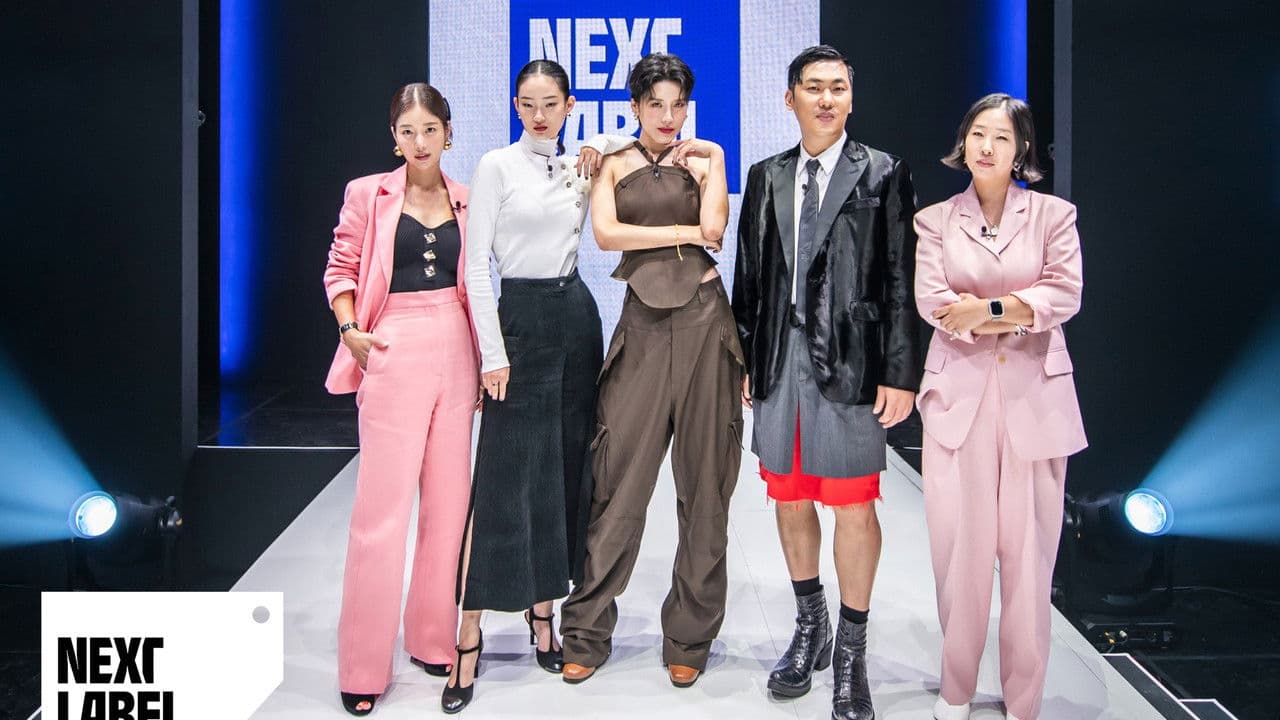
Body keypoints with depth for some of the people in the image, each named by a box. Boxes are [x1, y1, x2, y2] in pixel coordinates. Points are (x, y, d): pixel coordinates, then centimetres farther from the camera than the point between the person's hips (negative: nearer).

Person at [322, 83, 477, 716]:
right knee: (382, 509, -6)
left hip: (455, 355, 4)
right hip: (395, 355, -4)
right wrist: (350, 330, -12)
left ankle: (433, 639, 23)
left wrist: (482, 358, 9)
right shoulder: (368, 195, 2)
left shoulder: (465, 201, 10)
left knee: (449, 502, 8)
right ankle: (363, 669, 4)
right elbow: (340, 270, 3)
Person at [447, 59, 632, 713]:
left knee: (565, 471, 9)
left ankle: (543, 615, 21)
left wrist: (601, 147, 3)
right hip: (522, 319, -5)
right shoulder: (497, 166, -3)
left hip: (576, 317, 5)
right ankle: (468, 637, -2)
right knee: (504, 480, -8)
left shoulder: (579, 167, 10)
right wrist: (492, 352, -13)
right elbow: (476, 263, -7)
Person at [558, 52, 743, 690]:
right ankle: (587, 633, 10)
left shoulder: (706, 158, 12)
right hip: (644, 324, 0)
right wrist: (685, 233, -5)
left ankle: (689, 638, 15)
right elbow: (606, 233, -7)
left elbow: (714, 228, -5)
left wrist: (703, 168, 2)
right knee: (621, 481, -2)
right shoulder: (613, 165, 11)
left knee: (704, 482, 4)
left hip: (702, 320, 1)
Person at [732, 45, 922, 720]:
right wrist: (742, 359, 8)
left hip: (850, 362, -4)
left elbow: (900, 280, -4)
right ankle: (809, 627, 31)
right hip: (779, 359, 4)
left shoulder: (883, 174, 1)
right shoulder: (766, 176, 12)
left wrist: (900, 373, -9)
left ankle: (850, 652, 15)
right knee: (789, 499, 12)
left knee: (854, 508, 0)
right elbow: (749, 277, 13)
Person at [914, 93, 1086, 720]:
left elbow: (1066, 294, -4)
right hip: (958, 394, 1)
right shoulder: (935, 221, 9)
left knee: (1028, 548, 1)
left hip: (1033, 394, 0)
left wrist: (985, 306, -12)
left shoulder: (1054, 215, 7)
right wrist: (1018, 311, -8)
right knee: (958, 546, 0)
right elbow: (930, 301, -3)